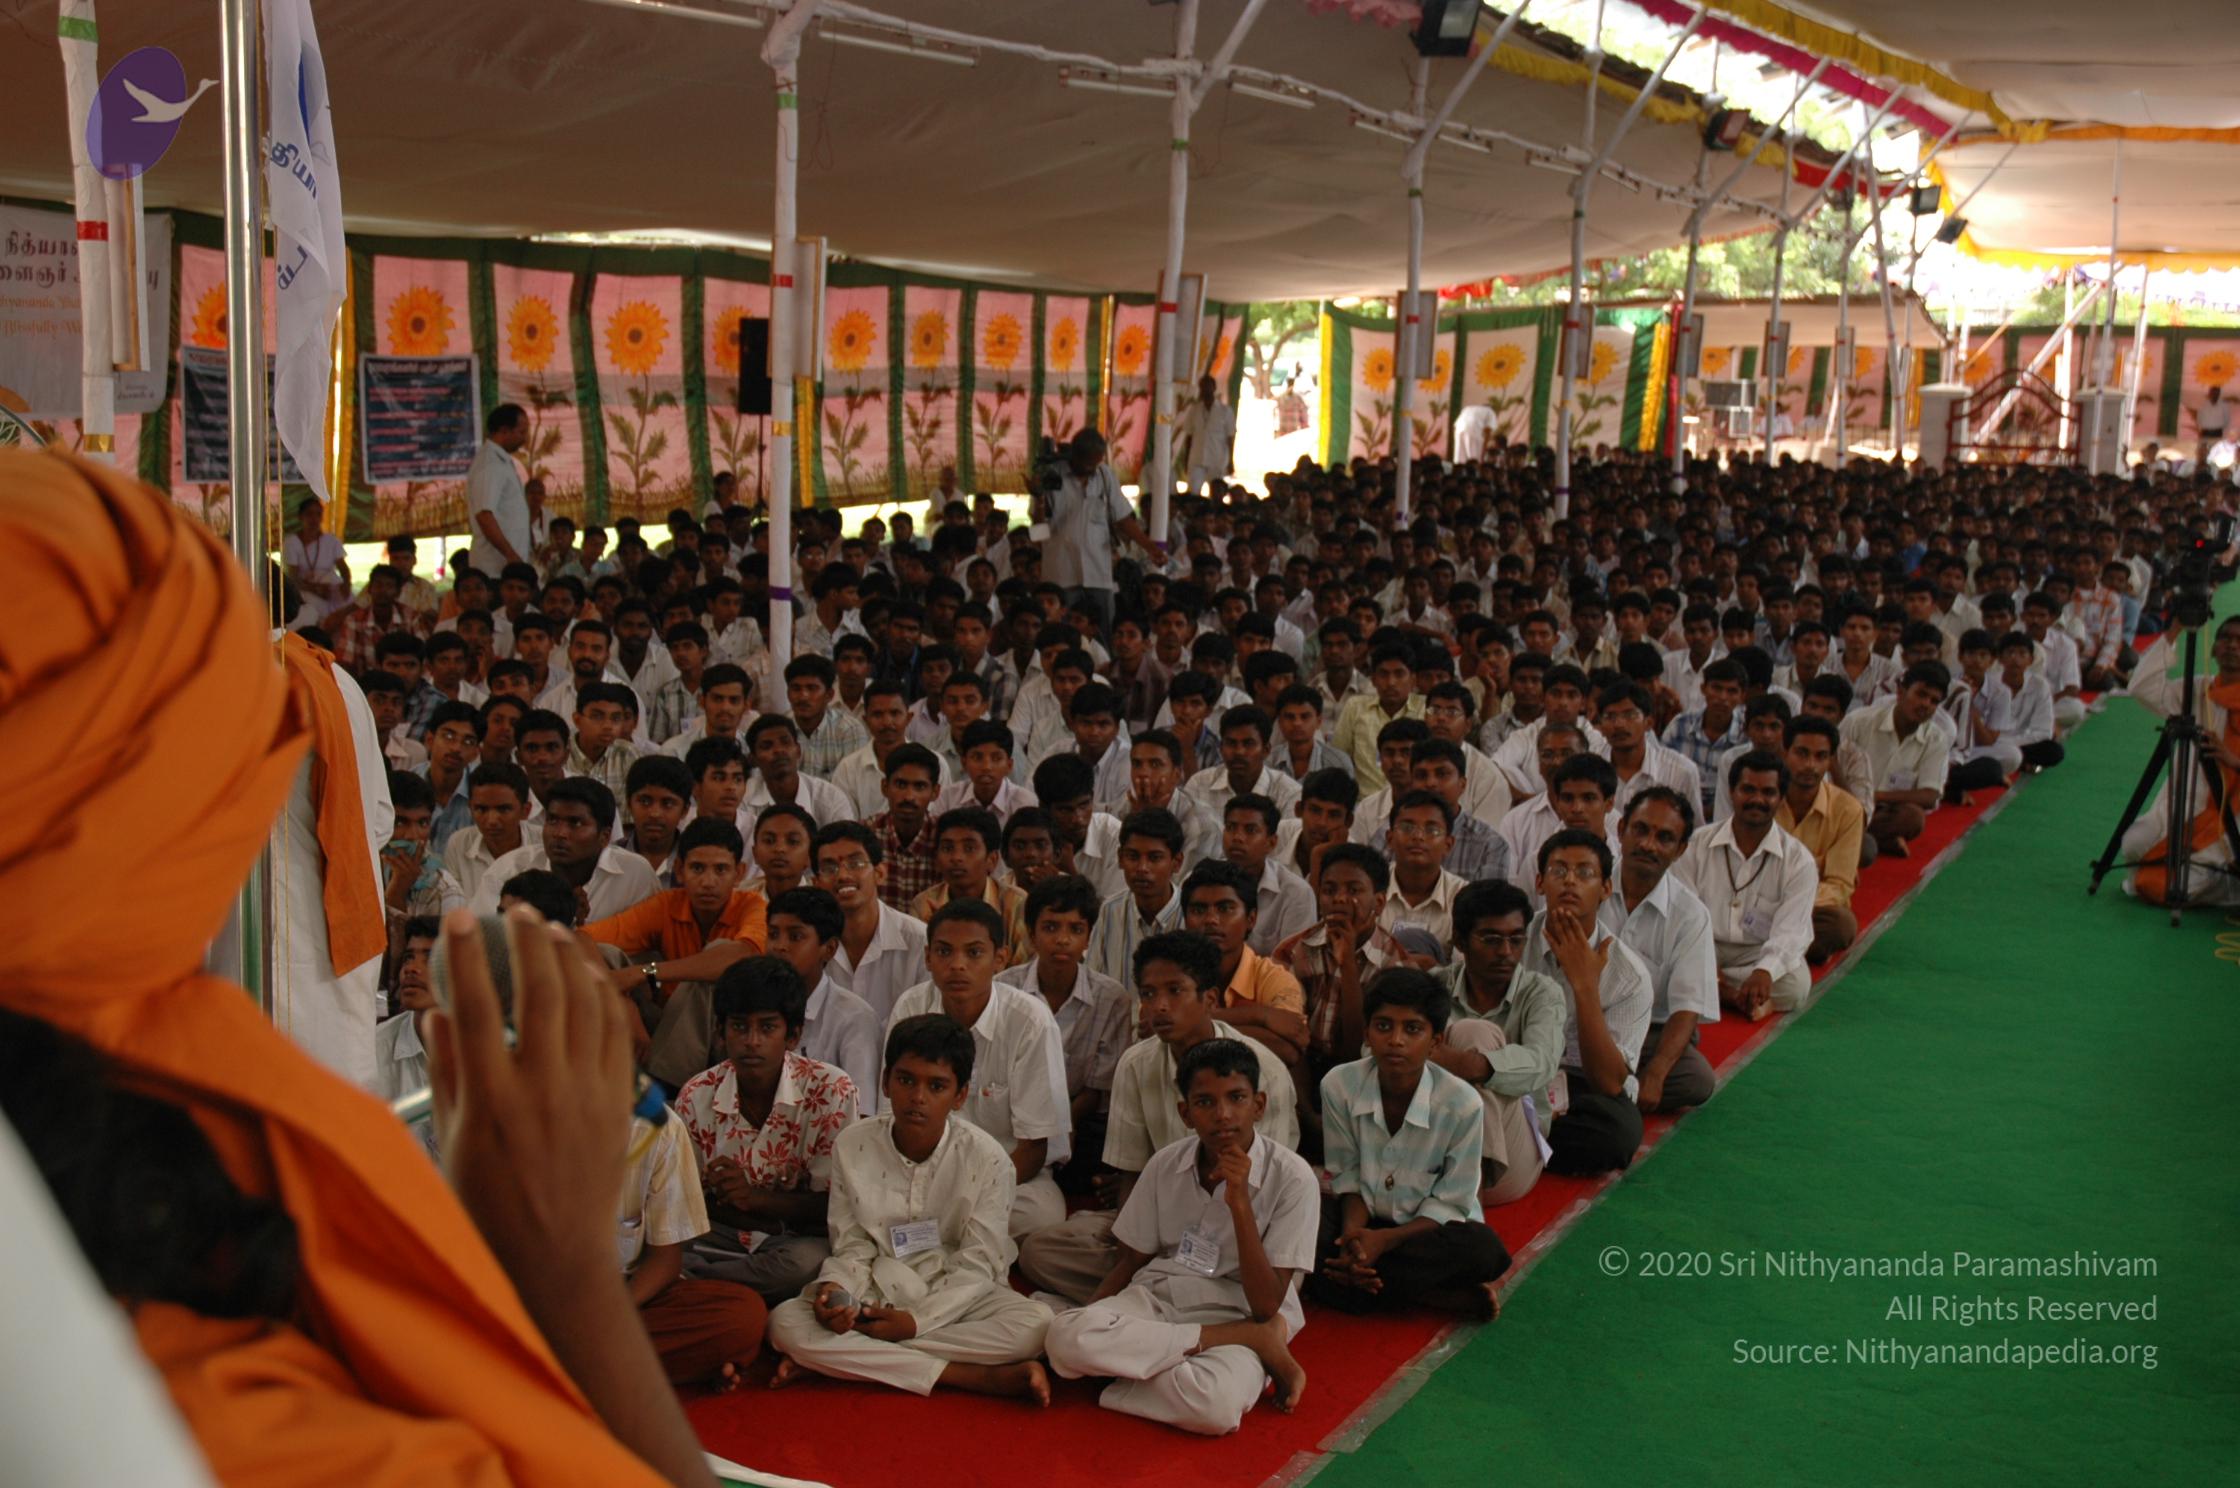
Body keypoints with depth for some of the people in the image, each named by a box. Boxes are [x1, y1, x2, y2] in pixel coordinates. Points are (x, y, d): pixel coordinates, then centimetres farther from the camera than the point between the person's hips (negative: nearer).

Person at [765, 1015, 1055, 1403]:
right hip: (875, 1295, 1)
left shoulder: (987, 1158, -10)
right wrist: (834, 1289, -23)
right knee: (785, 1322, -27)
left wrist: (916, 1320, -22)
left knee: (1036, 1323, -31)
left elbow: (976, 1266, -9)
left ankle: (840, 1360, -26)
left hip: (953, 1298, -1)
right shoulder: (852, 1147, -5)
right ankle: (983, 1376, -29)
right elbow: (852, 1248, 0)